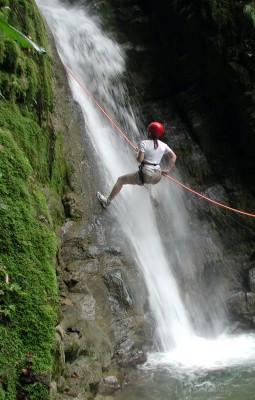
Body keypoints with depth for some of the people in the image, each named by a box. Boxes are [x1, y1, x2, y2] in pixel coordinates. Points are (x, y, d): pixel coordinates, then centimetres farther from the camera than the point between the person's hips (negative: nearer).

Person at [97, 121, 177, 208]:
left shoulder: (144, 143, -10)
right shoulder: (163, 145, 4)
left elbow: (139, 159, -15)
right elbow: (173, 157, 5)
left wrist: (138, 152, 6)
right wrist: (168, 170, 10)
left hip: (146, 174, -5)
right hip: (157, 176, 5)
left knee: (121, 179, 11)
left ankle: (108, 201, 16)